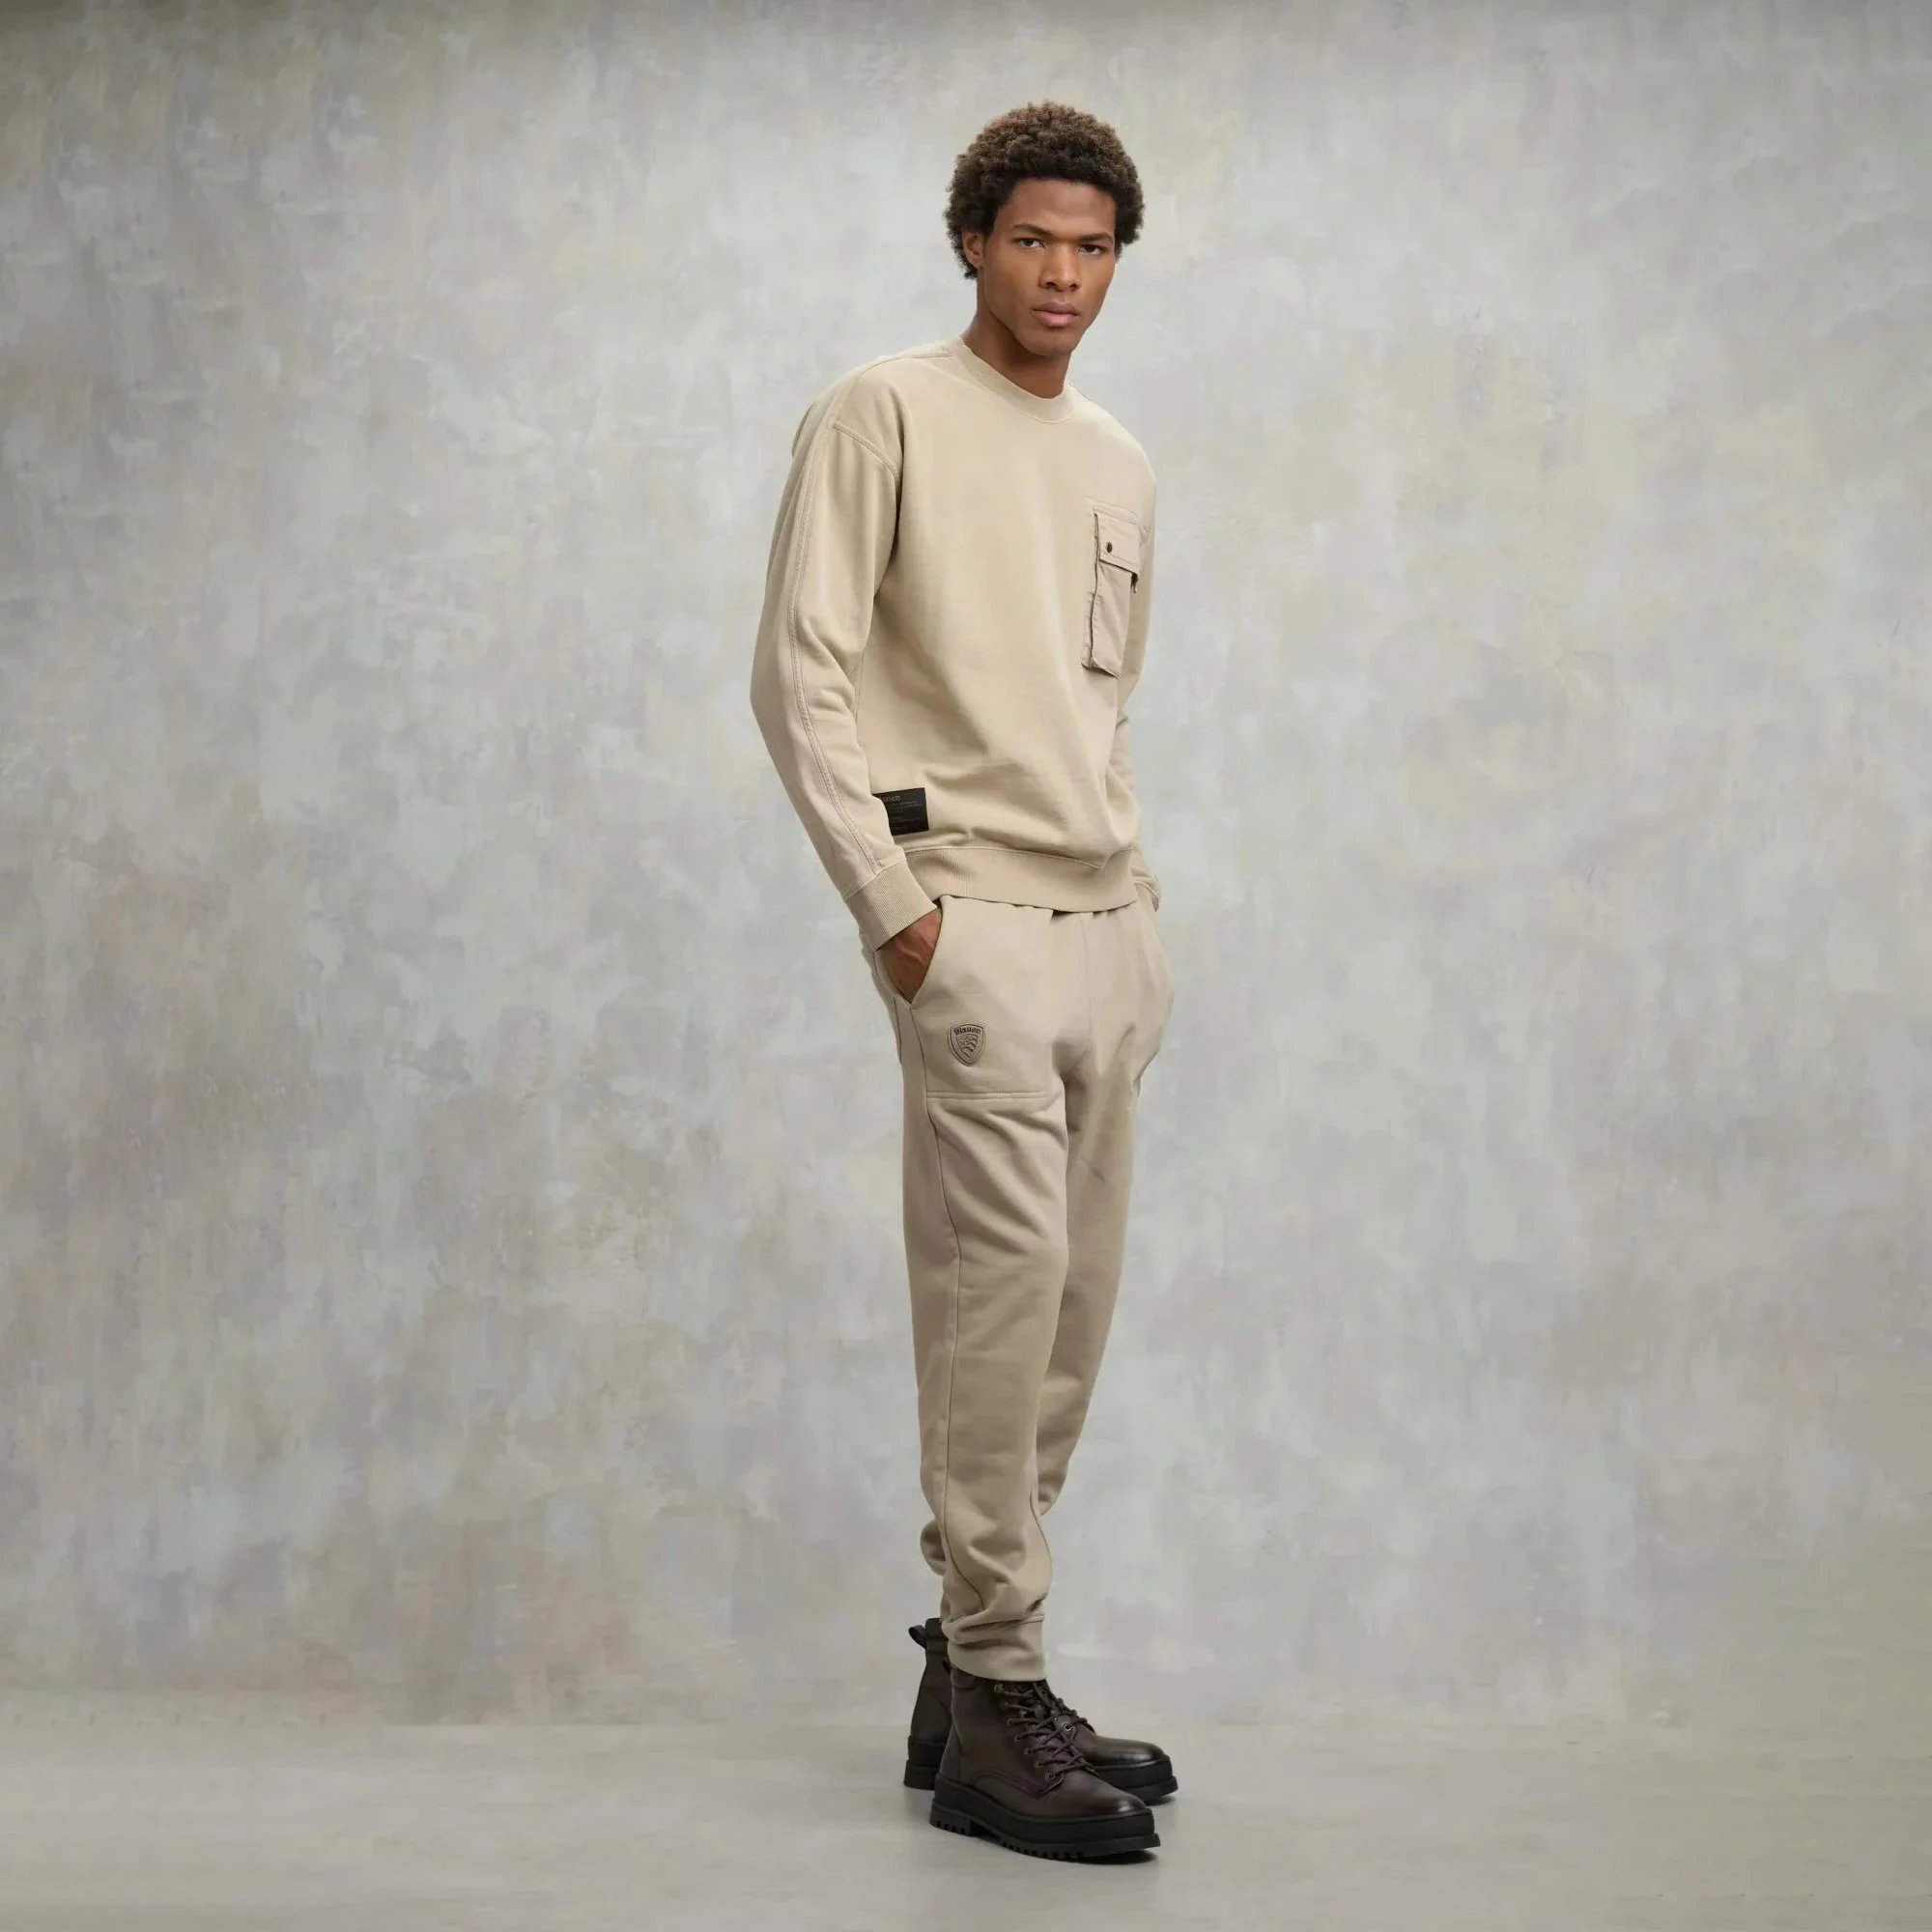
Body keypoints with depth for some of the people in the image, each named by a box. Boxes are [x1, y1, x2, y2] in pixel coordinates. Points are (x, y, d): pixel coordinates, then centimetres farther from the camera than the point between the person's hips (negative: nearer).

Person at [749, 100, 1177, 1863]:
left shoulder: (1121, 466, 20)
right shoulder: (884, 416, -1)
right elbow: (798, 669, -8)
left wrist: (1138, 891, 15)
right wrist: (891, 902, -13)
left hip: (1107, 921, 7)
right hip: (967, 910, -7)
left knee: (1067, 1306, 6)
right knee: (1007, 1280, -15)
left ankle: (975, 1673, 17)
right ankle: (996, 1707, -7)